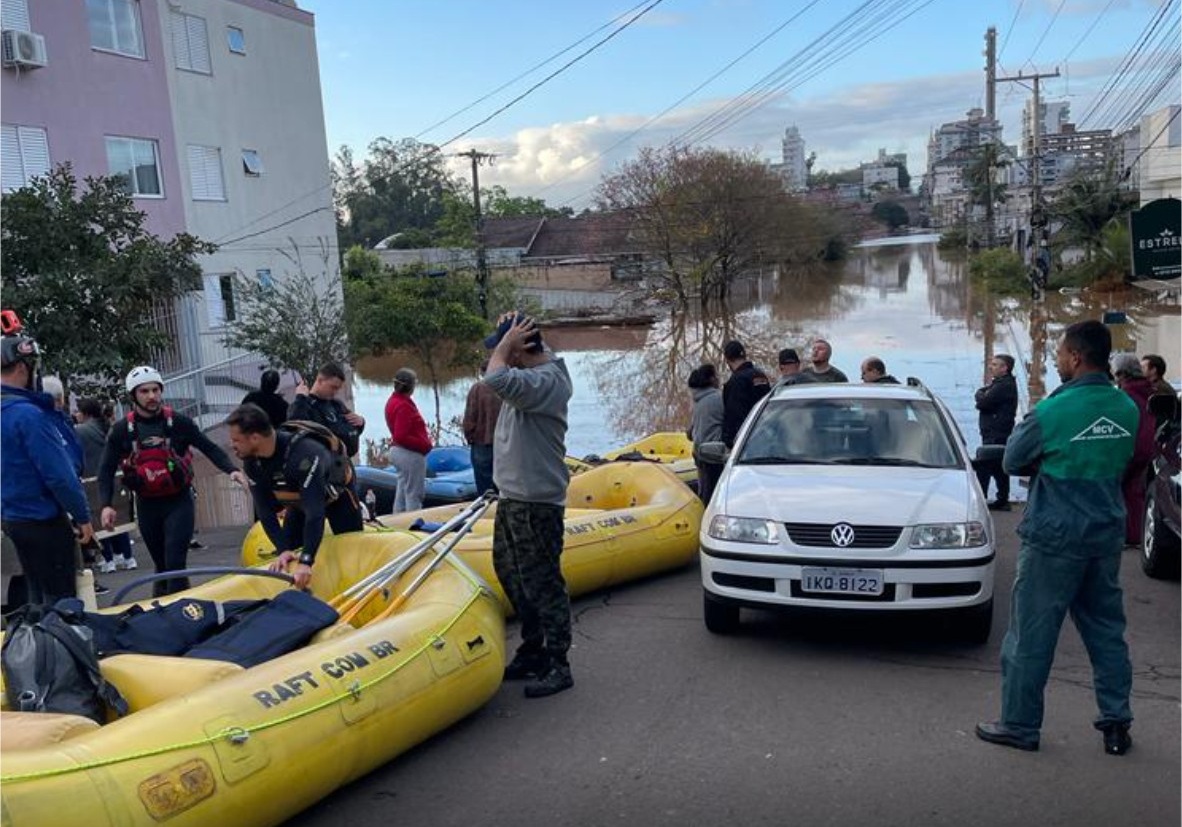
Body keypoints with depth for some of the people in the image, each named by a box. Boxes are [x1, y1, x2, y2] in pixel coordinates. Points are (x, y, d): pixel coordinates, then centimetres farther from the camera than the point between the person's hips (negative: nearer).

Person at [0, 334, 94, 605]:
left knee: (38, 596, 18)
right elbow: (59, 474, -21)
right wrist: (82, 516, -12)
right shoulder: (28, 413, -21)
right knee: (60, 598, 0)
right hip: (43, 520, -9)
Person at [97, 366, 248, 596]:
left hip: (179, 501, -2)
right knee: (162, 566, 12)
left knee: (175, 564, -11)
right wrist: (106, 505, -11)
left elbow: (210, 448, -1)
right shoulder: (121, 430, -2)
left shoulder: (178, 422, -6)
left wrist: (231, 470, -17)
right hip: (147, 506, 2)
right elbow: (107, 470, 2)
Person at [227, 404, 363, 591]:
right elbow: (265, 510, -19)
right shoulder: (251, 461, -23)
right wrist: (283, 549, -31)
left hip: (336, 498, -6)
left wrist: (306, 561, -55)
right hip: (299, 502, 6)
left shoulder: (304, 453, -44)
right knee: (286, 564, 0)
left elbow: (315, 511, -49)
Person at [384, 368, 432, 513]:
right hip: (411, 454, -10)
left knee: (402, 491, 17)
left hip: (398, 451, 10)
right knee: (414, 494, -3)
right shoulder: (404, 406, -22)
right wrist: (424, 445, -18)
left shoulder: (394, 400, 9)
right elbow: (401, 437, -26)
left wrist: (423, 440, 7)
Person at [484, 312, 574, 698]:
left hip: (535, 503, -11)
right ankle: (532, 652, 32)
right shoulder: (535, 369, 9)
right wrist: (506, 341, 9)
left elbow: (497, 380, -37)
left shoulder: (545, 380, -22)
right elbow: (503, 377, 29)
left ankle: (557, 666, 8)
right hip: (513, 497, 11)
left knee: (542, 583, -2)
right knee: (512, 576, 19)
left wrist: (506, 343, -19)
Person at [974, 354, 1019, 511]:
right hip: (996, 433, 10)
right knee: (999, 468, 13)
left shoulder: (1004, 385, -16)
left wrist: (980, 393, -1)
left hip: (996, 435, -10)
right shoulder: (999, 383, 18)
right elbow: (984, 401, 18)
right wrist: (983, 394, -1)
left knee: (983, 467, -9)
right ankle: (1002, 501, 19)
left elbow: (982, 402, -20)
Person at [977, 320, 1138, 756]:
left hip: (1055, 535, -6)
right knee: (1106, 629, 16)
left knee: (1032, 633, 4)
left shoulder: (1053, 411, -17)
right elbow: (1121, 462, 14)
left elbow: (1013, 461, -5)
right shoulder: (1128, 410, 2)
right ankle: (1117, 723, 23)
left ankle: (1019, 725, 12)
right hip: (1107, 534, 6)